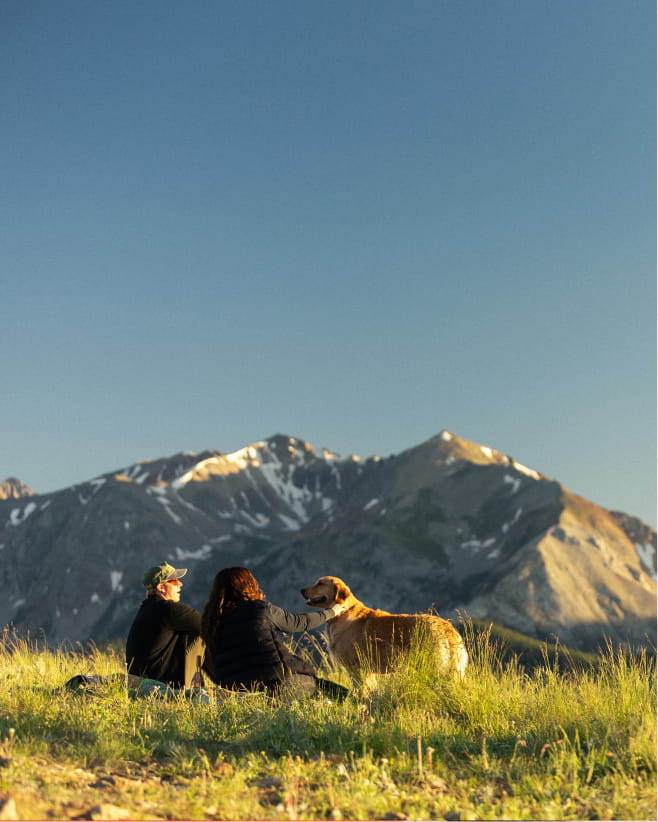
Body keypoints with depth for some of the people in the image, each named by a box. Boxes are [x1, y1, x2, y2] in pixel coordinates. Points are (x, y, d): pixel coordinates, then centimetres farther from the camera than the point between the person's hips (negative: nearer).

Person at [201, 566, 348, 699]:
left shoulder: (210, 622, 7)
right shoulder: (262, 608, -4)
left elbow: (213, 672, 12)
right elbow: (299, 622, 12)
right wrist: (331, 612, 29)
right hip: (277, 680, -5)